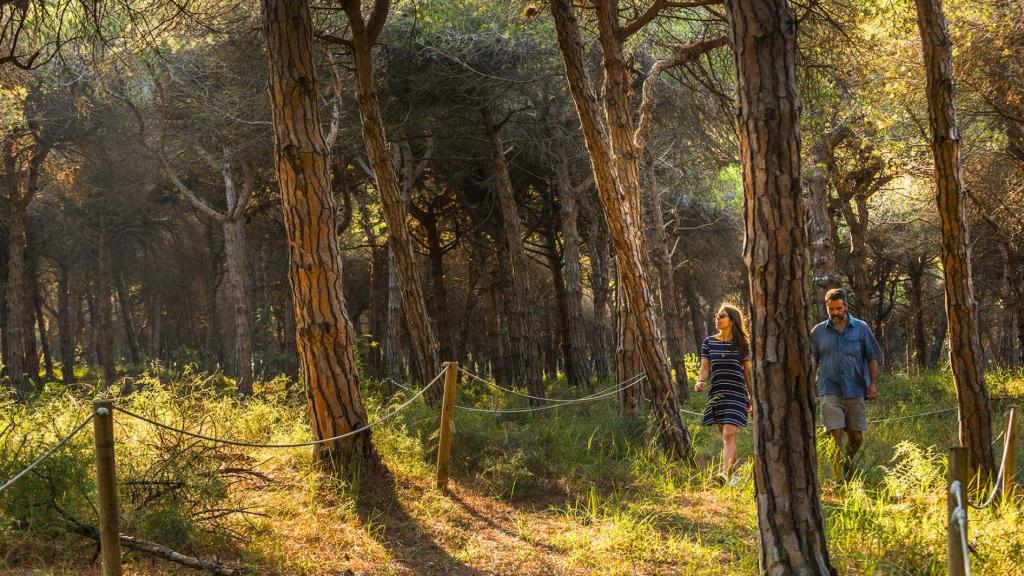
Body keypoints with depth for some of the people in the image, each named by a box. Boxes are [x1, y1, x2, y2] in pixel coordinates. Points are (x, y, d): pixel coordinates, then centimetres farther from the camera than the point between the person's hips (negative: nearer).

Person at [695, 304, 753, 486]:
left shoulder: (742, 344, 1)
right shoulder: (709, 342, 8)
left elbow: (748, 372, 7)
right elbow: (705, 368, 3)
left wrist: (751, 398, 9)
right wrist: (701, 381, -18)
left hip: (737, 394, -4)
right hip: (716, 394, 4)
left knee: (729, 435, -17)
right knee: (726, 437, 10)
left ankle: (726, 474, -27)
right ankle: (733, 476, 20)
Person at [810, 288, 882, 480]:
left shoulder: (861, 328, 6)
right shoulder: (818, 332, 7)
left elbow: (872, 358, 8)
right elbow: (812, 363, 12)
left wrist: (873, 384, -3)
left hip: (856, 391, 1)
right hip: (830, 392, -1)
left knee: (856, 438, 7)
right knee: (836, 438, -9)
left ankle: (848, 466, 34)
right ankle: (837, 481, -6)